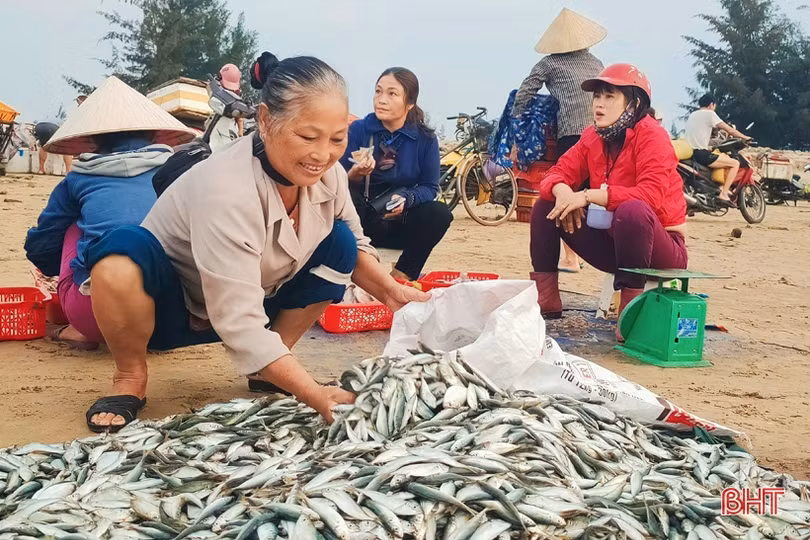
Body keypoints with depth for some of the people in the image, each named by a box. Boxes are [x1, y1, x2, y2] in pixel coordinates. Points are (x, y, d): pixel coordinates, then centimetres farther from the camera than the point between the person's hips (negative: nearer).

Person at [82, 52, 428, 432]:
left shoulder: (326, 172, -15)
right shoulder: (226, 189, -35)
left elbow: (354, 246, 4)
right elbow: (239, 325, -38)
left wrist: (391, 292, -14)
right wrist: (317, 396, -42)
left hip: (250, 300, 6)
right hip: (169, 306, -6)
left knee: (339, 243, -12)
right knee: (122, 253, -37)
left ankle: (269, 369, 1)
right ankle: (131, 378, -9)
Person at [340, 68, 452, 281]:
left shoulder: (425, 139, -3)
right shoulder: (358, 129, -4)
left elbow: (430, 187, -3)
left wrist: (406, 199, -24)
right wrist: (355, 175, -31)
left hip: (401, 223, 1)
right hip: (364, 221, -1)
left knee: (440, 213, -26)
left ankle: (402, 275, -15)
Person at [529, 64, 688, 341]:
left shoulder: (651, 135, -18)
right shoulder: (593, 136, 2)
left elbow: (651, 195, -32)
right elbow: (558, 174, 1)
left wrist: (587, 196, -32)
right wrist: (563, 193, -24)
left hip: (660, 248, -7)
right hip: (610, 240, 7)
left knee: (632, 211, -39)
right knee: (547, 204, 1)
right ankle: (544, 299, 3)